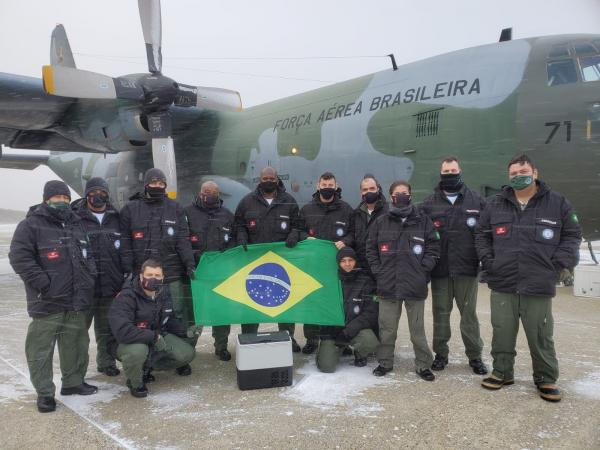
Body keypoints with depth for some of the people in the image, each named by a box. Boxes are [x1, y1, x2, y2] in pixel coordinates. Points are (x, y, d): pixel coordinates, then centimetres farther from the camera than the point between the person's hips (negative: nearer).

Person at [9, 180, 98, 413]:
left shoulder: (76, 224, 15)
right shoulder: (31, 225, -7)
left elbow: (87, 255, 24)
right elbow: (19, 257, -15)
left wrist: (89, 277, 9)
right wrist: (43, 283, -19)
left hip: (76, 301, 6)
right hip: (47, 302, -6)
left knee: (76, 344, 16)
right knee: (41, 348, 1)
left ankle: (73, 382, 31)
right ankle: (44, 393, 12)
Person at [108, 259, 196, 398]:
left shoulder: (164, 293, -3)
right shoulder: (126, 297, -25)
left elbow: (170, 320, 14)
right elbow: (122, 330, -36)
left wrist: (186, 331, -3)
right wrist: (153, 337, -33)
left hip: (157, 337, 7)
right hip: (127, 343, -6)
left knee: (187, 353, -6)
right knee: (137, 351, -41)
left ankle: (146, 367, 15)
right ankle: (135, 383, -7)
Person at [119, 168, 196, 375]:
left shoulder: (175, 208, 9)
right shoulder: (131, 209, 7)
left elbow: (183, 240, 4)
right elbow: (125, 243, 4)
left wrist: (190, 263, -7)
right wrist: (128, 269, -4)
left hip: (173, 272, 1)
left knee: (181, 315, 1)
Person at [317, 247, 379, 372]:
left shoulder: (366, 281, -3)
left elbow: (371, 312, -9)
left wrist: (349, 331, -18)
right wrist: (327, 332, -6)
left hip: (356, 328, 0)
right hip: (332, 329, 1)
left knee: (370, 342, -32)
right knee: (326, 367, -17)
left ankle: (360, 355, 4)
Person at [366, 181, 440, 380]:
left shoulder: (423, 221, 3)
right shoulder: (381, 222, 5)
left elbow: (433, 248, 4)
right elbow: (371, 249, 9)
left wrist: (422, 270, -5)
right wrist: (378, 272, 0)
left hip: (415, 286, -1)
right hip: (388, 285, 1)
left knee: (418, 328, 8)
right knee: (387, 328, 9)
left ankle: (423, 365, 20)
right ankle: (385, 362, 24)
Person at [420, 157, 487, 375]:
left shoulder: (476, 201, 5)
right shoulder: (429, 203, 5)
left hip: (467, 267, -1)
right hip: (440, 269, 1)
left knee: (469, 313, 7)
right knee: (440, 313, 9)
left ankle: (475, 355, 19)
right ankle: (441, 354, 22)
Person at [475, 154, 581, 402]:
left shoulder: (557, 203, 2)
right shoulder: (496, 204, 9)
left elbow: (572, 235, 6)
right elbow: (481, 234, 16)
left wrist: (559, 265, -4)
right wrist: (488, 261, 3)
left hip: (539, 286, -2)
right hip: (502, 284, 2)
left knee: (541, 335, 5)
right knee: (502, 332, 10)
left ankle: (546, 379, 22)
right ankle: (502, 372, 26)